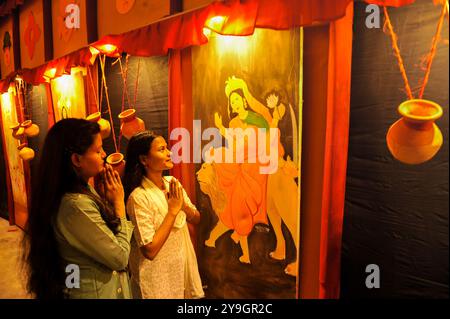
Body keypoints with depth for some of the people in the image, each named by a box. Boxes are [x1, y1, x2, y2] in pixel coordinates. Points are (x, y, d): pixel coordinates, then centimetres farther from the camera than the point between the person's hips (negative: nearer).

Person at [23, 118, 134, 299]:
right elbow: (120, 258, -23)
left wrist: (105, 199, -9)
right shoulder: (76, 205, -30)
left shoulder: (82, 189, -3)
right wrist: (119, 202, -17)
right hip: (96, 292, -8)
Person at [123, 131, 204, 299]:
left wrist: (183, 205, -16)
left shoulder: (172, 183, -3)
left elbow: (196, 219, 4)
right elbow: (150, 250, -24)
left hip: (183, 267, 6)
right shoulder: (139, 197, -23)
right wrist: (173, 210, -23)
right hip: (158, 277, -6)